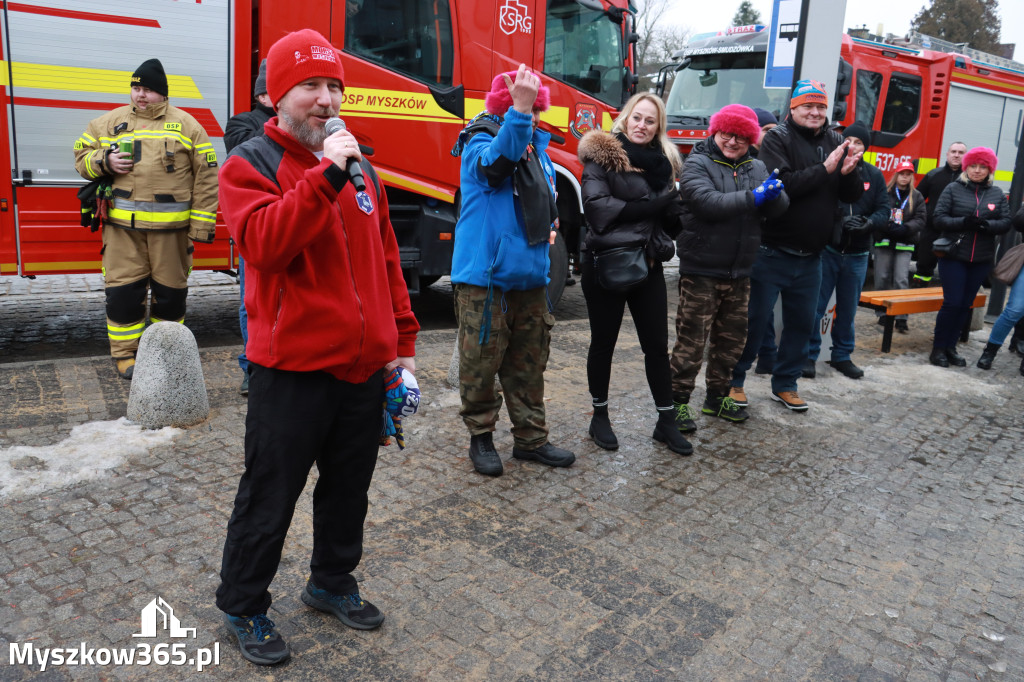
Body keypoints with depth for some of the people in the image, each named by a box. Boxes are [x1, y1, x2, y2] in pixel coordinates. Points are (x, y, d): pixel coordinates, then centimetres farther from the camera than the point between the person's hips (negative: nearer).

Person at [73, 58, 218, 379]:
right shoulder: (111, 121, 11)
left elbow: (206, 177, 1)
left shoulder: (186, 125, 4)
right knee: (123, 290, 2)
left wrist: (201, 226, -5)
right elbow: (82, 155, 16)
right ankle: (125, 353, 17)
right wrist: (105, 161, -9)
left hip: (170, 228, -1)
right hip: (122, 226, 2)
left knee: (170, 291, 8)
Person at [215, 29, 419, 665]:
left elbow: (386, 258, 13)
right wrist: (325, 175, -26)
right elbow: (266, 243, -24)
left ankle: (332, 581, 41)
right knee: (270, 498, 8)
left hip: (364, 367, 6)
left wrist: (403, 339, 11)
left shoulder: (360, 166, 11)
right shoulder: (249, 165, -5)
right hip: (293, 369, -5)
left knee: (349, 488, 19)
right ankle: (243, 606, 30)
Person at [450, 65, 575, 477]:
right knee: (482, 362, 1)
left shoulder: (537, 146, 14)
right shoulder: (480, 142, -8)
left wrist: (548, 226, 10)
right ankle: (481, 437, 19)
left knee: (529, 364, 13)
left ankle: (530, 438, 25)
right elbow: (495, 163, -33)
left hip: (530, 277, 7)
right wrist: (518, 110, -42)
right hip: (484, 278, -7)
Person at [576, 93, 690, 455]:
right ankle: (600, 416, 24)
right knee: (604, 343, 8)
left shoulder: (663, 162, 11)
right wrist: (651, 206, -18)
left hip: (647, 264, 5)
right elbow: (597, 206, -18)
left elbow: (670, 214, 14)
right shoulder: (601, 156, -6)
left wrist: (659, 248, -6)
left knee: (657, 344, 7)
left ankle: (666, 421, 19)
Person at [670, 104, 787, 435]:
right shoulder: (697, 164, -6)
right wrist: (752, 197, -22)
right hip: (701, 270, -6)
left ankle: (717, 396, 30)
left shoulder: (757, 168, 12)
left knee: (731, 338, 15)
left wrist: (774, 194, -22)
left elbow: (780, 206, 1)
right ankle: (678, 401, 7)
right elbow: (707, 202, -23)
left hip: (739, 272, 7)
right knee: (692, 340, -4)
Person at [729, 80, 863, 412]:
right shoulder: (777, 139, -7)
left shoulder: (835, 143, 9)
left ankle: (785, 384, 27)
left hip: (810, 257, 6)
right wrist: (824, 169, -22)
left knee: (801, 322, 13)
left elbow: (852, 196, 7)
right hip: (772, 252, -6)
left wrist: (848, 173, -13)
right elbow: (779, 184, -23)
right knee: (754, 319, 1)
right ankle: (734, 381, 15)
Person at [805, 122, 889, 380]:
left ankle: (842, 356, 28)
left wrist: (869, 223, -15)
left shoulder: (874, 176, 6)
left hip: (857, 255, 4)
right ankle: (808, 355, 11)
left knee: (848, 309, 14)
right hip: (826, 249, -4)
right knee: (815, 305, -1)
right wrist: (840, 220, -27)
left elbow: (884, 210, 5)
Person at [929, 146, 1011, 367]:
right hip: (953, 256, -3)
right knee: (952, 302, -7)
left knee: (966, 304, 8)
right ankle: (938, 348, 6)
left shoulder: (997, 194, 7)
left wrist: (987, 225, -17)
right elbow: (939, 219, -6)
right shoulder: (953, 189, -1)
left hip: (981, 260, 4)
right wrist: (963, 222, -22)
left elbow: (1006, 223, 3)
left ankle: (950, 346, 19)